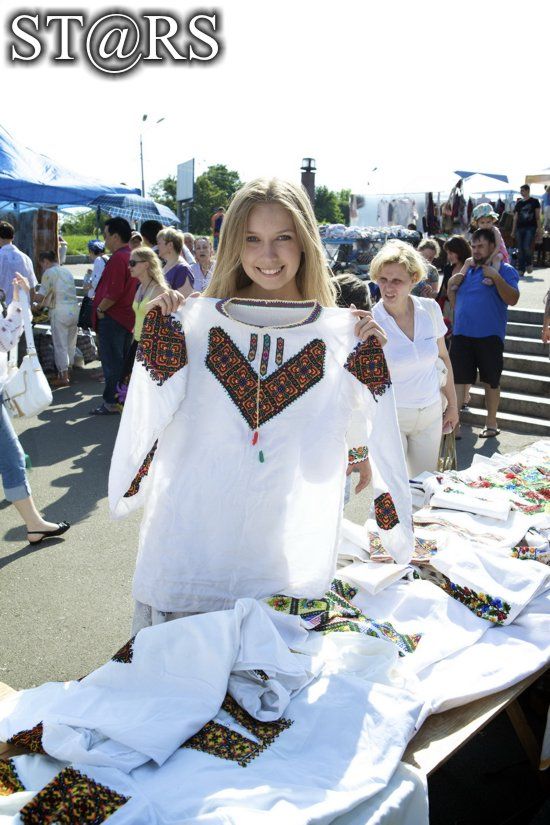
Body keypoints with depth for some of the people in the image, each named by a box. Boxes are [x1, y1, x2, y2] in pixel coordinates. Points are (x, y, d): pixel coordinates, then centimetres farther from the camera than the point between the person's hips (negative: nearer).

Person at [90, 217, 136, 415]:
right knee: (123, 360, 15)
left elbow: (114, 292, -25)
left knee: (111, 361, -3)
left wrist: (100, 309, -12)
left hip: (112, 317, -9)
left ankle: (111, 403, 1)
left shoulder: (118, 258, -17)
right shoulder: (132, 256, 13)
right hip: (128, 317, 9)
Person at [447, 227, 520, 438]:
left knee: (491, 381, 9)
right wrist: (452, 283, 2)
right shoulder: (467, 269, 14)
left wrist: (496, 277, -22)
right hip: (461, 334, 4)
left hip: (489, 336, -4)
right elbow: (454, 300, 22)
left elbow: (513, 300, -15)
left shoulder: (504, 270, -2)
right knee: (458, 379, 2)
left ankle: (491, 423, 22)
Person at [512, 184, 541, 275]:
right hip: (520, 228, 4)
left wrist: (538, 228, -7)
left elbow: (538, 216, 2)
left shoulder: (535, 201, 5)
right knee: (520, 250, 1)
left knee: (527, 247, -18)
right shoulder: (519, 203, 14)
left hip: (531, 227, -4)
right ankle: (521, 269, 6)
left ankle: (529, 264, 7)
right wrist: (513, 231, 11)